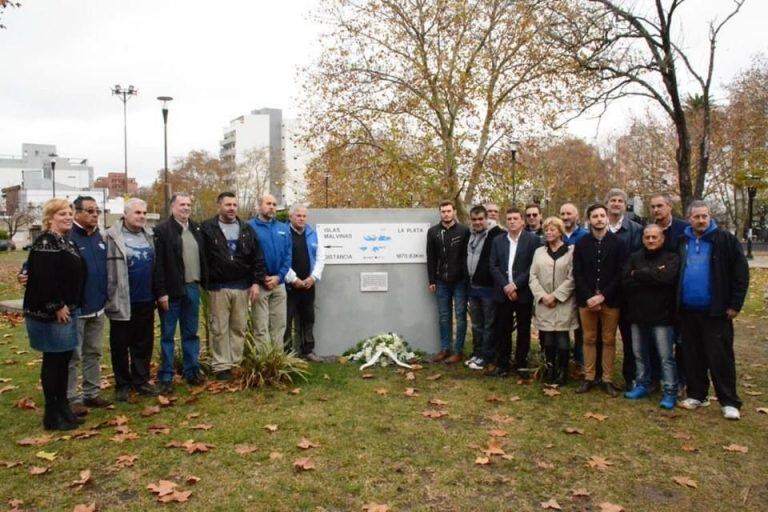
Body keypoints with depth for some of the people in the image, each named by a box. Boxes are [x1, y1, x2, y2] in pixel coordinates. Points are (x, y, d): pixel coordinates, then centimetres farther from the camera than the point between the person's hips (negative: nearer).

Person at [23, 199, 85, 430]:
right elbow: (43, 279, -25)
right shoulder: (45, 243, -16)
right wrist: (56, 307, -20)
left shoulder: (68, 242, 14)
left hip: (67, 309, 9)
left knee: (64, 359, 14)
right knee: (53, 360, -2)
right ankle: (52, 415, 8)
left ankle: (63, 407, 24)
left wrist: (72, 306, 14)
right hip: (49, 312, -9)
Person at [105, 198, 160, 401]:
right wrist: (110, 297, -14)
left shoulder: (149, 235, 9)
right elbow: (108, 270, -12)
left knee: (144, 344, 13)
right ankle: (122, 384, 21)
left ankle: (141, 381, 25)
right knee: (120, 345, 8)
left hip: (145, 300, 5)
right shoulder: (113, 236, -10)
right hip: (122, 302, -5)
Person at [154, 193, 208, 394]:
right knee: (167, 335, 4)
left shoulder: (196, 229, 12)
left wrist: (204, 281, 7)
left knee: (191, 333, 13)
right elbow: (158, 264, -11)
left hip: (192, 288, 5)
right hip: (171, 290, -5)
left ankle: (192, 371, 23)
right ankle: (166, 377, 12)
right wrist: (161, 291, -16)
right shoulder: (162, 230, -7)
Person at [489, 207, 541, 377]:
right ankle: (502, 364, 13)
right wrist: (505, 286, -10)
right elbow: (493, 266, 3)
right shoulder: (498, 241, 9)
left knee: (523, 330, 7)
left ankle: (521, 364, 18)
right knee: (502, 330, 5)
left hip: (523, 293, -2)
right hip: (503, 292, 3)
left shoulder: (533, 240, -2)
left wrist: (515, 285, -14)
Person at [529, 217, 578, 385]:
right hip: (543, 304, 3)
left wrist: (555, 295, -12)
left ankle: (562, 372, 12)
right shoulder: (539, 251, 13)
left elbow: (572, 278, -7)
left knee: (562, 339, -2)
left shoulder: (571, 251, 0)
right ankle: (550, 369, 19)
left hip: (563, 304, -3)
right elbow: (533, 276, 6)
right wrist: (542, 296, -8)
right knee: (547, 339, 5)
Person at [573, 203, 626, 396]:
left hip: (610, 300, -1)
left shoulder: (618, 243, 1)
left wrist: (603, 296, -13)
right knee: (589, 340, 8)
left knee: (609, 341, 5)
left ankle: (607, 379, 14)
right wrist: (588, 297, -11)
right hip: (587, 300, 1)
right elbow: (577, 274, 1)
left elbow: (620, 274, -5)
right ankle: (588, 378, 16)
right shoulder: (581, 244, 6)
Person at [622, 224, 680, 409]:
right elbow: (625, 283, -7)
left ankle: (670, 392, 12)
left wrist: (639, 275, -11)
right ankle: (642, 385, 30)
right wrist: (653, 278, -15)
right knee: (640, 354, 15)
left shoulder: (671, 258, -3)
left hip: (661, 316, -4)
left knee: (666, 356, 2)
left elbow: (666, 277, -23)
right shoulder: (634, 258, 6)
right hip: (638, 314, 4)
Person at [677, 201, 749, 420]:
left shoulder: (725, 240, -4)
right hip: (688, 311, 4)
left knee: (720, 357, -1)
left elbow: (741, 273, -5)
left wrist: (735, 304, -9)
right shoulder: (682, 242, 9)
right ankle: (697, 395, 24)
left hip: (716, 311, -4)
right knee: (693, 356, 12)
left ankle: (729, 402, 9)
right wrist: (676, 303, 9)